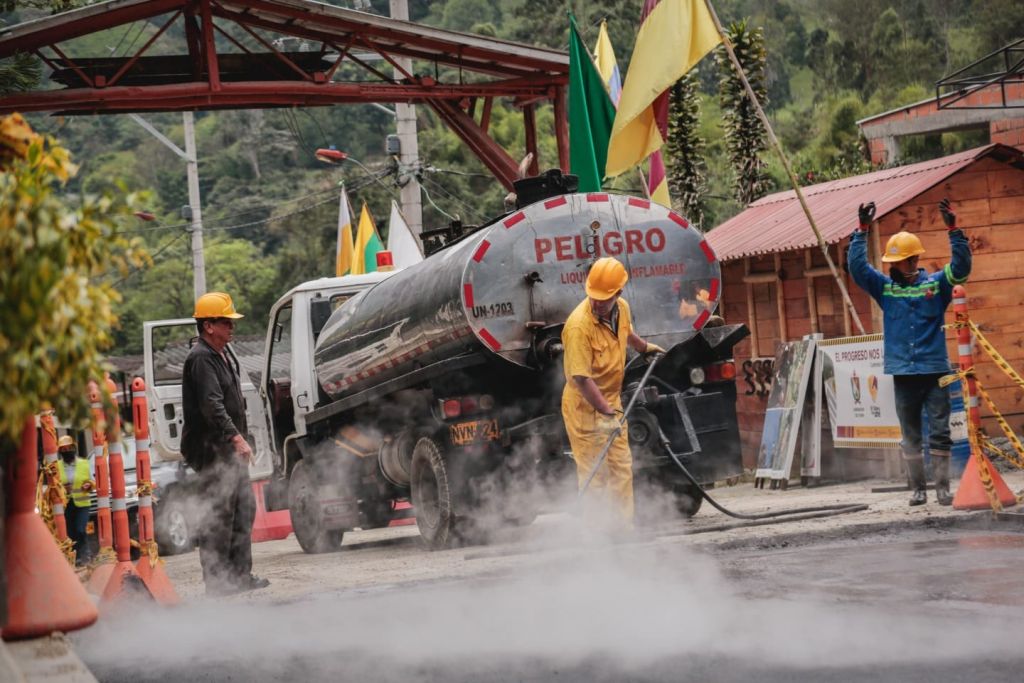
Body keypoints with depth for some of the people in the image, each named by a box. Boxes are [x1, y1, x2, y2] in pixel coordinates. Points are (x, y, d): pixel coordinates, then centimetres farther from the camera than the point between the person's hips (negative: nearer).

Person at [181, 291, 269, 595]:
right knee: (218, 516, -9)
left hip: (229, 449, 10)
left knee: (244, 510, 11)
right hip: (211, 450, -10)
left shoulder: (223, 356, 19)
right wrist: (236, 438, -31)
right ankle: (218, 579, -6)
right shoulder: (201, 359, -14)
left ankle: (240, 574, 17)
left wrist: (240, 438, 22)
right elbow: (212, 405, -25)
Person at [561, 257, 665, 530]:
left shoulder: (622, 308, -3)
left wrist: (645, 347, 41)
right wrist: (606, 413, -30)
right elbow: (581, 378, -29)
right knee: (594, 474, -6)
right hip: (585, 406, -8)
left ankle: (622, 525, 25)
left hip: (611, 401, 8)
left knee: (622, 467, 14)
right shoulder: (579, 325, -28)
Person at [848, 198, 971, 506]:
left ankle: (942, 487, 5)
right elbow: (858, 267, 1)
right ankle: (918, 488, 13)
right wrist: (862, 231, -6)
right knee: (910, 435, 6)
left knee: (939, 432, -1)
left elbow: (961, 267, -9)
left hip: (935, 371, -2)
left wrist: (953, 230, -19)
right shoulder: (885, 288, 8)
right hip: (903, 374, 2)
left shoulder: (937, 284, 2)